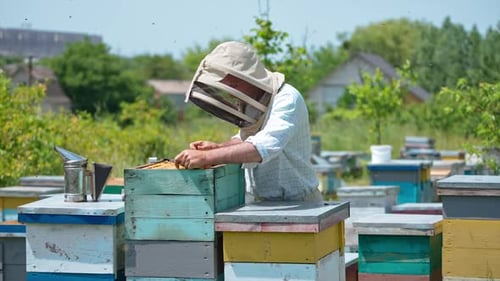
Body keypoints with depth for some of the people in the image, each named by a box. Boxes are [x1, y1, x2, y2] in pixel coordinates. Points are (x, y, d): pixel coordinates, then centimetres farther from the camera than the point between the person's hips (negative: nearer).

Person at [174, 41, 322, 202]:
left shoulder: (287, 99, -18)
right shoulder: (249, 103, 7)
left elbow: (264, 148, -32)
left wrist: (207, 157, -35)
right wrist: (218, 147, 3)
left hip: (296, 202, -7)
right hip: (260, 201, 7)